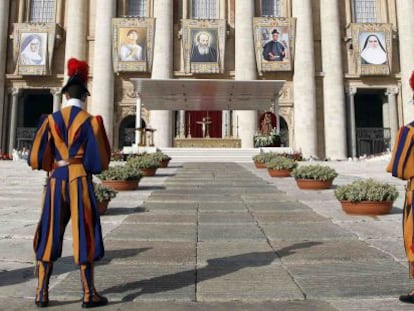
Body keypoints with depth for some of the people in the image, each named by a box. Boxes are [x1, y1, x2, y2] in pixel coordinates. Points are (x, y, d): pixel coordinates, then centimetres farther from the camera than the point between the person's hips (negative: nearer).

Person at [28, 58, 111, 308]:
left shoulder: (51, 119, 3)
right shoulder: (91, 121, -6)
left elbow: (37, 156, 2)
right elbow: (101, 159, -7)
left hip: (56, 180, 3)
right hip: (80, 181, -3)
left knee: (49, 235, 12)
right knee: (84, 236, 3)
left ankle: (42, 294, 16)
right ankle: (89, 294, 9)